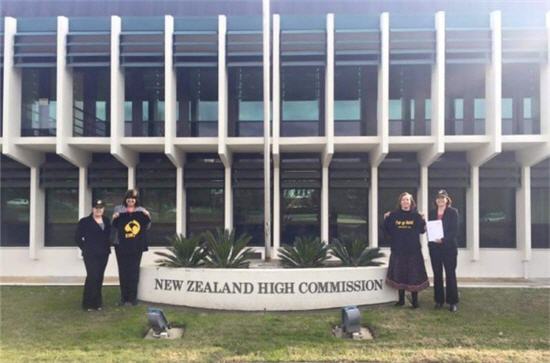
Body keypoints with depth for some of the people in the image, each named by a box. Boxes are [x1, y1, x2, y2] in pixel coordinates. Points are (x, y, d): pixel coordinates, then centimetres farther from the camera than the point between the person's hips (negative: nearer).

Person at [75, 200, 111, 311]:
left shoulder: (106, 221, 10)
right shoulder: (84, 222, -4)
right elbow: (78, 238, -1)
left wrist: (108, 246, 7)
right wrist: (85, 248, -6)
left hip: (103, 254, 5)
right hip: (90, 254, -5)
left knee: (99, 278, 8)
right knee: (92, 276, -12)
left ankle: (97, 302, 17)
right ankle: (88, 303, -2)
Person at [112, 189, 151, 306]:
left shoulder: (141, 211, 2)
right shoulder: (119, 210, 3)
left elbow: (146, 227, 4)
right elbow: (115, 227, 6)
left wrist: (147, 217, -12)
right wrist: (114, 219, -14)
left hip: (136, 247, 0)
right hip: (122, 246, 0)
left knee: (134, 271, 4)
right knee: (123, 271, 5)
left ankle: (133, 297, 11)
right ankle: (124, 297, 13)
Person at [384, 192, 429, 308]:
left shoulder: (416, 216, 2)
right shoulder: (393, 215, 3)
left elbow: (422, 230, 2)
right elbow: (387, 230, 4)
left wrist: (423, 221, -12)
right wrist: (386, 220, -8)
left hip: (413, 250, -1)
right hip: (398, 250, 1)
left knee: (414, 275, 0)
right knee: (399, 274, 7)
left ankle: (415, 300, 11)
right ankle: (401, 299, 19)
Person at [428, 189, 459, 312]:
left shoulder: (453, 212, -1)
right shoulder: (432, 213, 10)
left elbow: (455, 230, -9)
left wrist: (443, 239, -20)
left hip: (449, 247, -3)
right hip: (434, 247, 4)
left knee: (450, 274, 0)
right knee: (437, 274, 7)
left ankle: (453, 302, 6)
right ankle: (439, 300, 15)